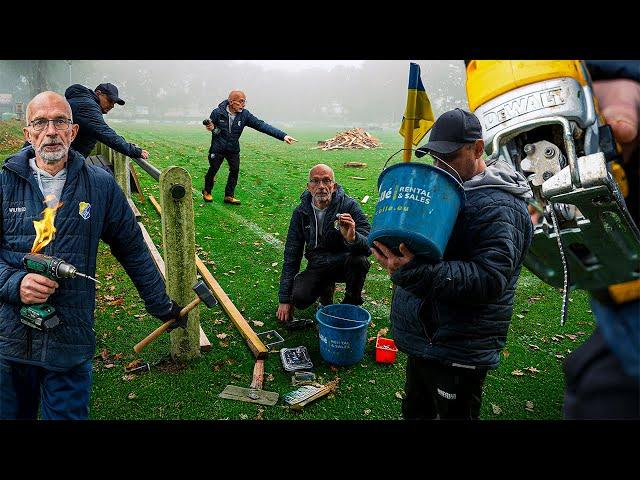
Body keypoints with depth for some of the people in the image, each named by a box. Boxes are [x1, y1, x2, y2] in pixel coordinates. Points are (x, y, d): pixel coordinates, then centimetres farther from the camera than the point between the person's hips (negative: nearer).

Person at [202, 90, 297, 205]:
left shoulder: (245, 114, -12)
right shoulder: (218, 112, -17)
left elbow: (261, 125, -20)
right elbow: (210, 125, 2)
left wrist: (283, 135, -29)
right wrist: (211, 128, -26)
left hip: (233, 149, 3)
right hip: (217, 148, -3)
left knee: (235, 170, 0)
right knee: (213, 169, 5)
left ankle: (229, 196, 13)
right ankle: (207, 191, 28)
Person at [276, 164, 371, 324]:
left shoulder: (349, 206, -17)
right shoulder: (301, 212, -7)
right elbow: (291, 256, -3)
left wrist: (353, 238, -49)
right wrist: (285, 299, -7)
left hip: (344, 263, -2)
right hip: (317, 266, 2)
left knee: (359, 260, -34)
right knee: (299, 298, -23)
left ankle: (351, 305, -6)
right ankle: (326, 288, 13)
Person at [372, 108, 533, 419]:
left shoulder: (500, 207, -20)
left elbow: (488, 279, -31)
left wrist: (413, 271, -40)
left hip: (457, 355, -8)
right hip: (422, 339, 9)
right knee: (415, 412, 26)